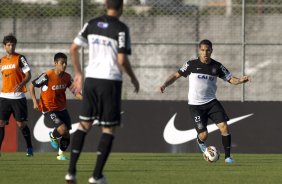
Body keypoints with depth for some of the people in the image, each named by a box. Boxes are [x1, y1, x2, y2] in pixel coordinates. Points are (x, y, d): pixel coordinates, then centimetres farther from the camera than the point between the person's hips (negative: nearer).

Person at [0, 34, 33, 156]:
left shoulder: (20, 58, -2)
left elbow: (28, 75, -8)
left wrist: (21, 84, -25)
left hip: (18, 96, -4)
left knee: (21, 124, -1)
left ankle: (29, 148, 15)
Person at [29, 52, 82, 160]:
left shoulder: (67, 77, -3)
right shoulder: (47, 76, -19)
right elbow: (32, 85, -9)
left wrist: (83, 98, -15)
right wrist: (35, 102, -18)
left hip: (62, 109, 6)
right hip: (49, 110, -6)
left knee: (67, 134, 4)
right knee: (63, 129, -24)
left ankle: (60, 154, 30)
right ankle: (52, 136, 11)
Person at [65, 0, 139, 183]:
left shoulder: (92, 24, 6)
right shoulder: (121, 29, -9)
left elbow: (74, 48, 7)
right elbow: (122, 60, -15)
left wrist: (78, 74, 18)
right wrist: (134, 79, 2)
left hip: (91, 79, 5)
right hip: (111, 81, -5)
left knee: (84, 125, 14)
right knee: (108, 129, 4)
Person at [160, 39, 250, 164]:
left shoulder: (216, 66, 0)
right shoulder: (192, 64, -5)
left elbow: (230, 79, 1)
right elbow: (176, 75, 1)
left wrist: (240, 80, -20)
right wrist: (165, 85, -14)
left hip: (211, 102, 2)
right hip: (195, 105, -2)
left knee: (224, 127, -16)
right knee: (203, 135, -9)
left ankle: (227, 156, -2)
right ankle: (200, 142, 31)